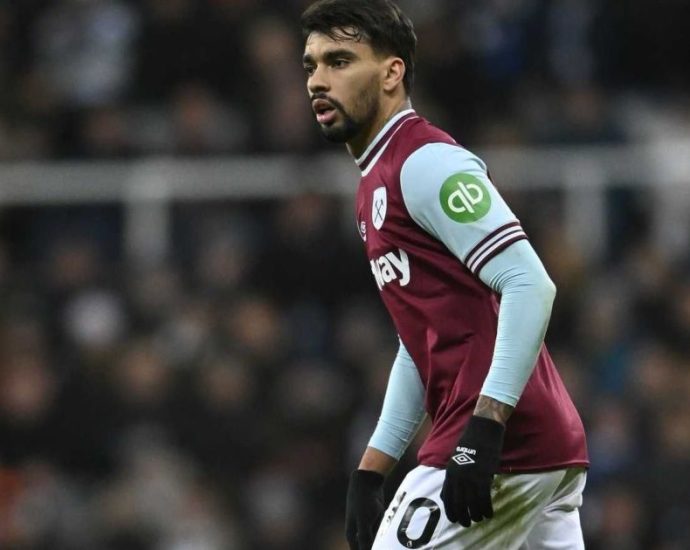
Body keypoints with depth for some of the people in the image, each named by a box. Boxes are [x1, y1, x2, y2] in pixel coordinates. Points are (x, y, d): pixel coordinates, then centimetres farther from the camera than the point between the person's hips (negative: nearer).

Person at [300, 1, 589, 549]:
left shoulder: (426, 163, -9)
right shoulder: (377, 183, 22)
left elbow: (530, 285, -20)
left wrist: (486, 427, -26)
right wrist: (371, 469, 21)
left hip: (502, 451, -10)